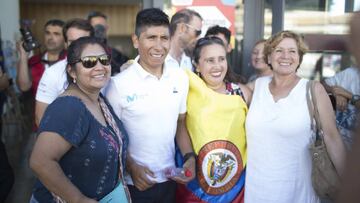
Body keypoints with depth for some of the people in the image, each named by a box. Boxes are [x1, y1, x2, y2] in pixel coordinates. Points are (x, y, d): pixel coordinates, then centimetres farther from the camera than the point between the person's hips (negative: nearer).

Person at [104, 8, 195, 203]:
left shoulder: (180, 78, 0)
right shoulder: (119, 84, -14)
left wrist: (189, 157, -2)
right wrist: (131, 168, -15)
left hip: (169, 178, 4)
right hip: (134, 183, -4)